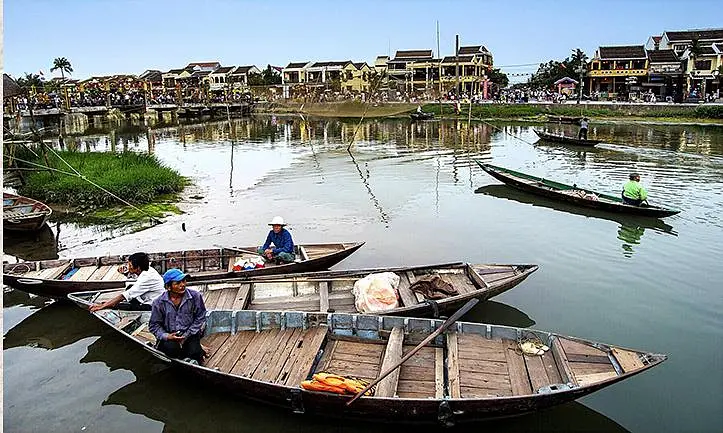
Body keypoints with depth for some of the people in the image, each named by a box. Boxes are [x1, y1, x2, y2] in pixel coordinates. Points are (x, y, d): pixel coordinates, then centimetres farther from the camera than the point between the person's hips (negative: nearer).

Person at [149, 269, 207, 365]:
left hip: (190, 335, 0)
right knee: (171, 348, -32)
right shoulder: (159, 302, -2)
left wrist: (186, 336, -10)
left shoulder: (195, 296, -4)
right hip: (169, 337, 0)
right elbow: (154, 325, 4)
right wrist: (166, 336, -15)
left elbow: (200, 319, 0)